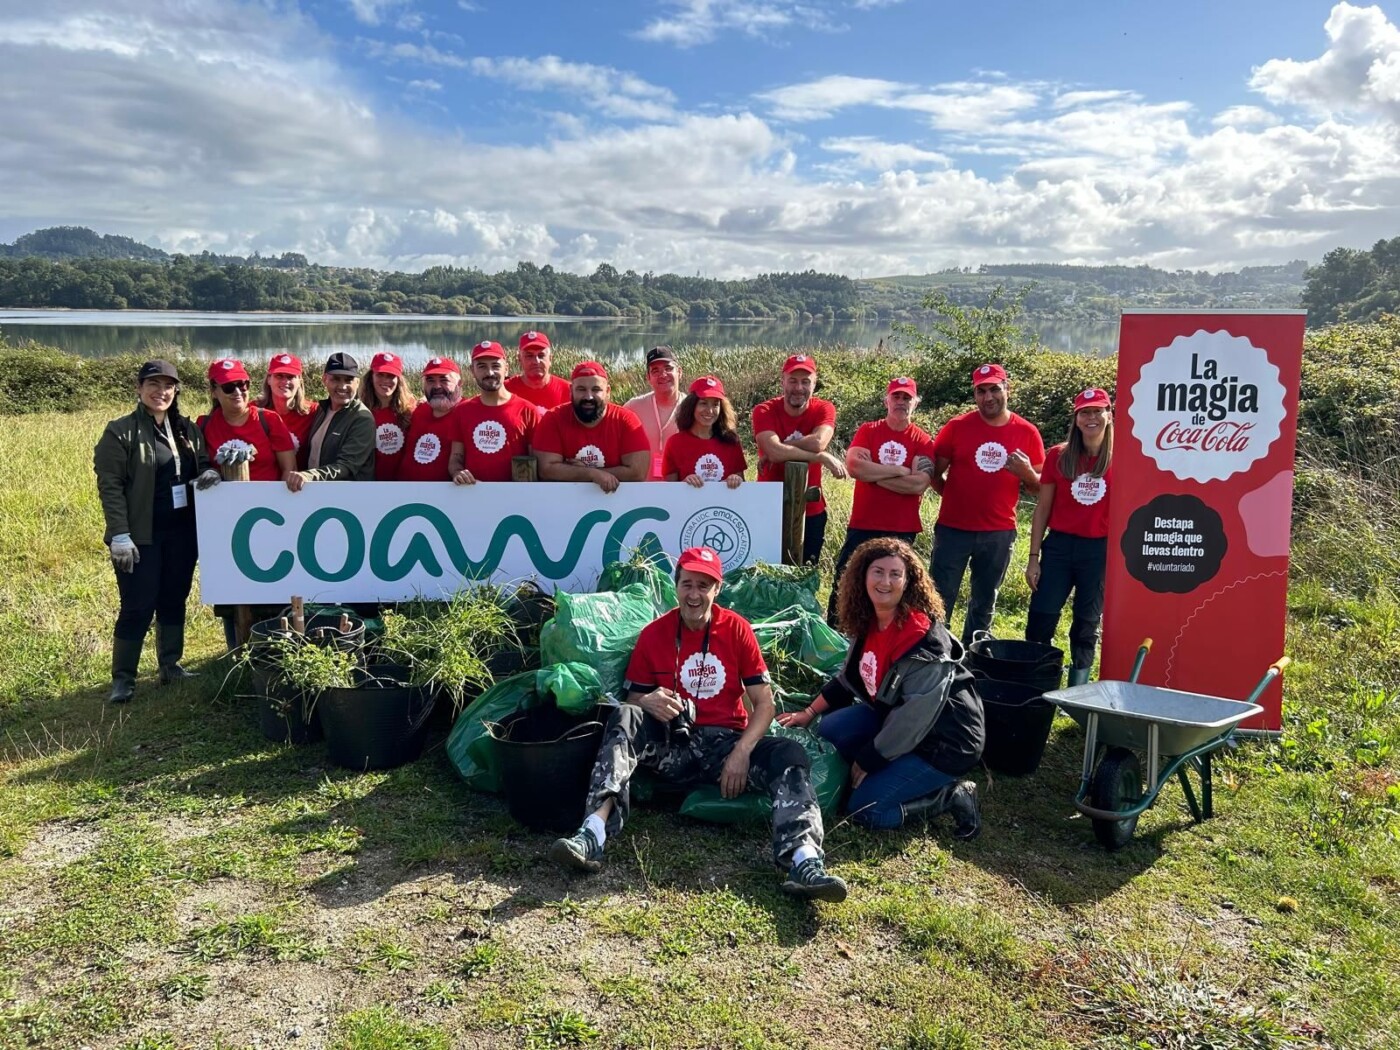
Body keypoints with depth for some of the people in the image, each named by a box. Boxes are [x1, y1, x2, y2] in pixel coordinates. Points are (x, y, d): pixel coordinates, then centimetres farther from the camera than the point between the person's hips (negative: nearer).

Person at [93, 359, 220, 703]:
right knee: (137, 607, -2)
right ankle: (123, 678, 10)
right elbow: (110, 486, -11)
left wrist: (211, 473, -8)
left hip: (182, 532, 5)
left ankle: (171, 666, 26)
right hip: (141, 536, -5)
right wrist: (120, 535, -17)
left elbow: (203, 466, 19)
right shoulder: (120, 432, -7)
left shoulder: (188, 430, 10)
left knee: (174, 601, 13)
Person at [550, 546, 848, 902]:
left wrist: (742, 752, -17)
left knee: (789, 754, -27)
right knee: (624, 717, -27)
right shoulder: (654, 634, 2)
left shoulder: (736, 628, 1)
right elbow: (634, 697, 6)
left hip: (727, 742, 0)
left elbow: (764, 703, -1)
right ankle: (592, 833, -42)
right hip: (673, 744, 0)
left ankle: (803, 862, -48)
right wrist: (648, 703, -20)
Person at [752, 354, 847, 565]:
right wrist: (823, 458, -25)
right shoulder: (764, 411, -11)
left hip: (811, 511, 2)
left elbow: (818, 443, -25)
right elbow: (774, 451, -27)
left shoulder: (824, 409, -5)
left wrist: (780, 450, -21)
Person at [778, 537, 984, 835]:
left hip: (945, 740, -8)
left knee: (864, 809, -12)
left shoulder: (924, 642, -28)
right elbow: (849, 677, 14)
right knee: (830, 730, -3)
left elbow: (913, 718, -26)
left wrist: (867, 760, -17)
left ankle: (953, 796, 1)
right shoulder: (869, 622, -3)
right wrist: (808, 713, 13)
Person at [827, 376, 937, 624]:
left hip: (902, 530, 0)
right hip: (862, 526, 1)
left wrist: (873, 473, -12)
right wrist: (899, 470, -13)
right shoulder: (867, 431, 3)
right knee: (844, 583, 5)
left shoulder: (923, 441, -1)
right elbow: (854, 466, -14)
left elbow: (919, 484, -14)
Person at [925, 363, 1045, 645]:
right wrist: (956, 495, -2)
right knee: (940, 600, 2)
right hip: (953, 530, -2)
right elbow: (934, 472, 5)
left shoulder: (1027, 433, 0)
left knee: (984, 603, 14)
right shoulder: (957, 427, -4)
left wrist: (1027, 473, -14)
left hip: (1000, 534, 2)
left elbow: (1039, 488, 5)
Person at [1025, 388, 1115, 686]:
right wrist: (1033, 557, 3)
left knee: (1087, 625, 10)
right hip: (1058, 546, 1)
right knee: (1040, 621, -1)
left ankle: (1077, 691, 20)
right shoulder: (1058, 456, 2)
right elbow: (1042, 508, 5)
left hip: (1100, 551, -1)